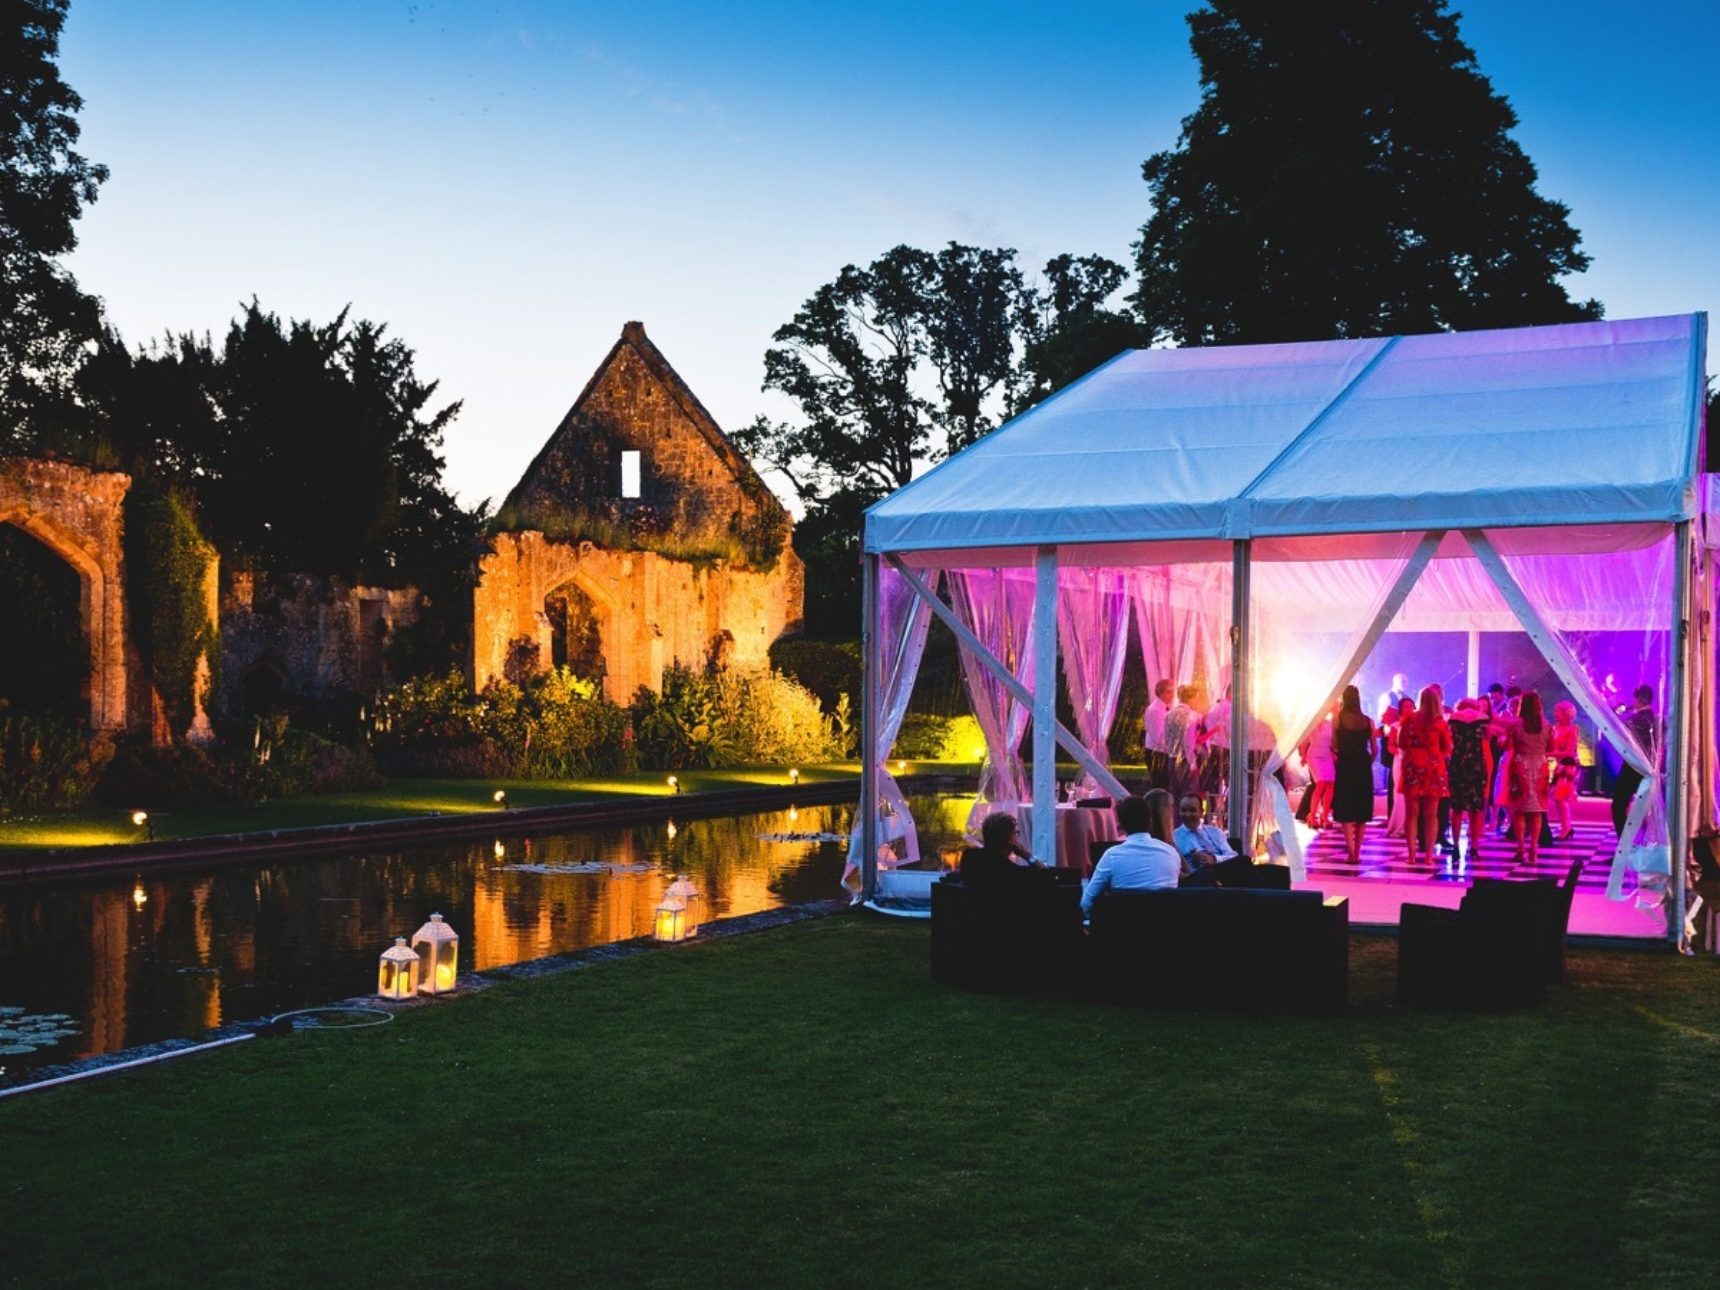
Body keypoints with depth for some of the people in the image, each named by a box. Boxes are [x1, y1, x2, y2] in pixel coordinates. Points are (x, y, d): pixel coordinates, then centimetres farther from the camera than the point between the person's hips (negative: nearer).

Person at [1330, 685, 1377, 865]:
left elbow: (1334, 746, -7)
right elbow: (1374, 750, 4)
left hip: (1345, 767, -2)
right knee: (1361, 811, 12)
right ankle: (1357, 852, 13)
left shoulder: (1338, 719, -5)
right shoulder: (1368, 721, 2)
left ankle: (1351, 852, -7)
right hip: (1364, 768, 2)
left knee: (1346, 812, 2)